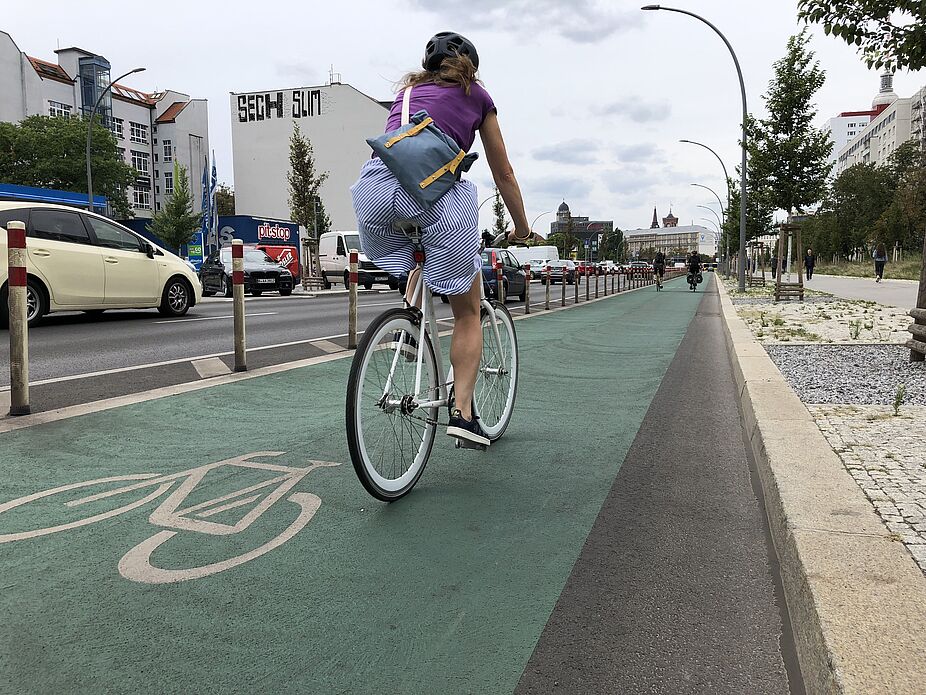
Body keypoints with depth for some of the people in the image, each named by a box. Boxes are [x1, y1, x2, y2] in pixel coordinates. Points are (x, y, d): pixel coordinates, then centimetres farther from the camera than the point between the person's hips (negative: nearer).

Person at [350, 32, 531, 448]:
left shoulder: (407, 90, 35)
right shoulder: (476, 95, 26)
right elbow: (503, 173, 30)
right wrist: (521, 228, 43)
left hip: (374, 184, 4)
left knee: (420, 256, 36)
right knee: (467, 310, 10)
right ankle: (462, 412, 4)